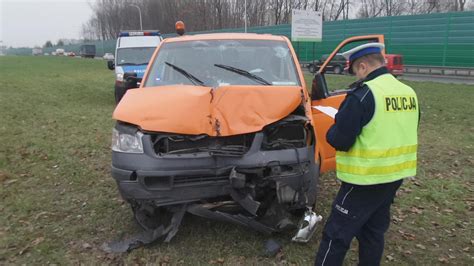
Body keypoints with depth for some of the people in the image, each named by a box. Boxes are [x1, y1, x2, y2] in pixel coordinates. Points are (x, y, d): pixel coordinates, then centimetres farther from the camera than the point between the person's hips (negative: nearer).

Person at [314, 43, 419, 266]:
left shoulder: (363, 95, -20)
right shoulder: (409, 93, 6)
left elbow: (339, 140, -22)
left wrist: (332, 132, -1)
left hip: (366, 179, -8)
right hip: (395, 175, 8)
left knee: (337, 233, 2)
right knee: (374, 231, 21)